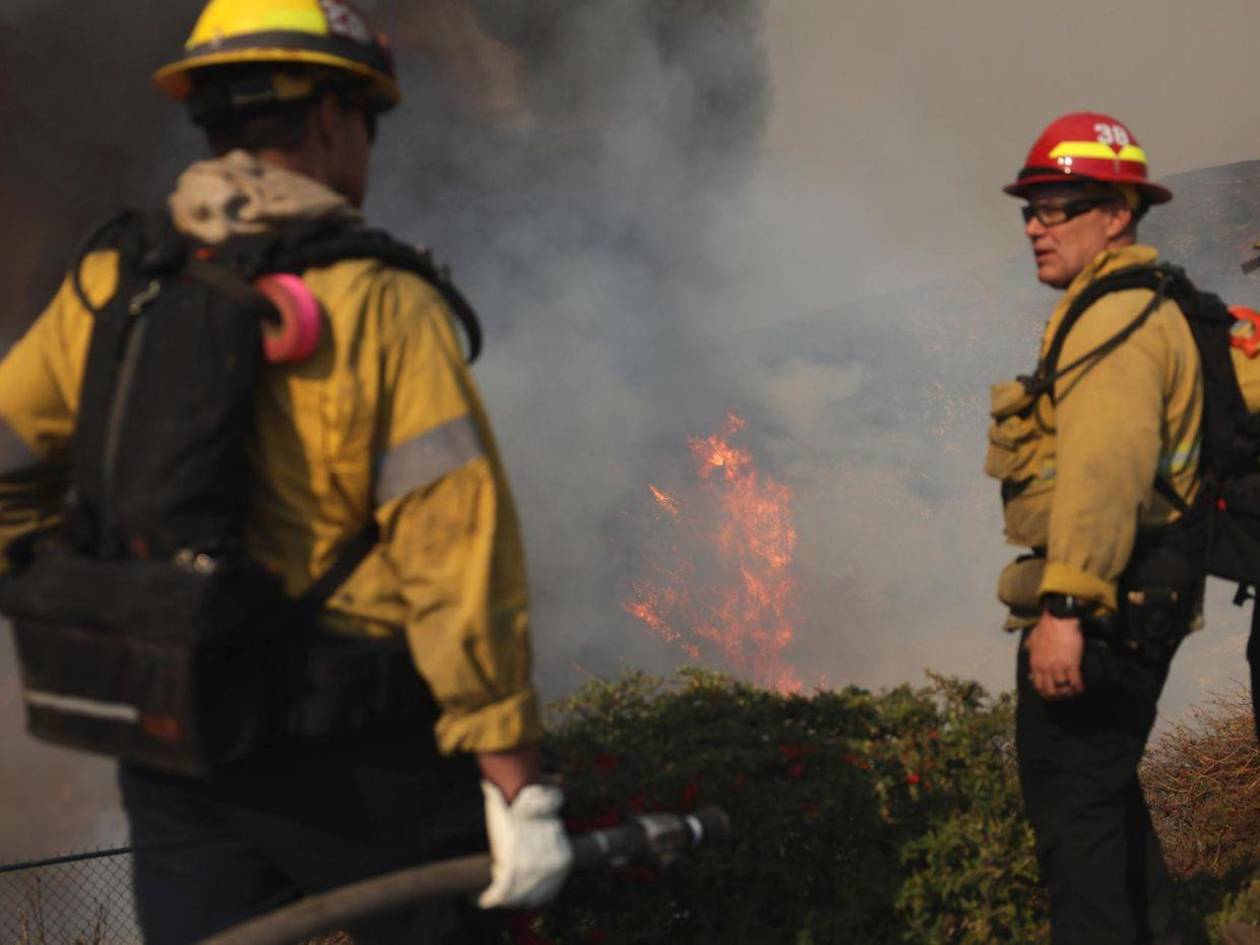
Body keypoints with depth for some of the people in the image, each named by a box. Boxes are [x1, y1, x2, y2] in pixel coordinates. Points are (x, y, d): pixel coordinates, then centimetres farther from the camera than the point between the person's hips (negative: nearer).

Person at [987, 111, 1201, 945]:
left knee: (1072, 799, -7)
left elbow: (1105, 470, -28)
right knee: (1106, 791, 22)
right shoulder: (1147, 311, 19)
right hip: (1134, 602, 11)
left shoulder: (1115, 318, -15)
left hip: (1101, 603, -11)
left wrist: (1065, 607, -34)